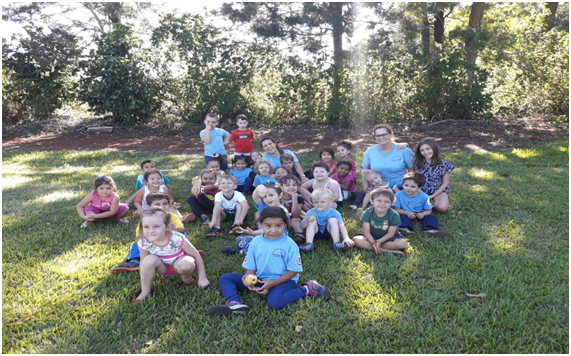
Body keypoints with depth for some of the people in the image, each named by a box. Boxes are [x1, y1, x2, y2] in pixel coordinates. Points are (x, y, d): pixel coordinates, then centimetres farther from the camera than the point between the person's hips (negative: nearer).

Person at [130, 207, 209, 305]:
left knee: (186, 263, -36)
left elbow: (197, 255, -21)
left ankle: (186, 277, 1)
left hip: (179, 265, -2)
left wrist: (202, 278, -15)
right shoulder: (144, 243, -25)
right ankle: (145, 292, -7)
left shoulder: (177, 239, -33)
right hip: (163, 267, 2)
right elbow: (143, 264, -7)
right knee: (149, 260, -28)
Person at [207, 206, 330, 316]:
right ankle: (234, 303, -32)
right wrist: (248, 278, -21)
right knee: (225, 278, -5)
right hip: (259, 279, 5)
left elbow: (293, 271, -11)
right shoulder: (255, 242, -2)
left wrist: (272, 283, -20)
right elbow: (251, 267, 4)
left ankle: (307, 289, -15)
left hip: (283, 280, -5)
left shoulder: (289, 244, -14)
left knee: (274, 302, -38)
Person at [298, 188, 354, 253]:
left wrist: (346, 238, -46)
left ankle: (336, 244, -30)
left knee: (333, 220, -24)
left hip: (328, 232, -1)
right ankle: (309, 244, -36)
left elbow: (342, 226, -27)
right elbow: (302, 226, -21)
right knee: (312, 221, -25)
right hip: (316, 233, 1)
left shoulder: (334, 213, -16)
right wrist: (307, 220, -45)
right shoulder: (311, 212, -14)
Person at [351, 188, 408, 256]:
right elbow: (366, 232, -16)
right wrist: (373, 242, -34)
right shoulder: (368, 213, -16)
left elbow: (390, 234, -15)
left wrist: (379, 241, -30)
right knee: (356, 240, -27)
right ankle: (388, 251, -27)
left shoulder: (394, 215, -18)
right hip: (372, 237, 1)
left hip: (387, 238, 0)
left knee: (403, 243, -29)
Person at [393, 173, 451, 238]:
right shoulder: (399, 195, -16)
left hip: (420, 214, 2)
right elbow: (396, 209, -13)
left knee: (431, 217, -21)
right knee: (402, 216, -33)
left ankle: (429, 230, -43)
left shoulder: (424, 196, -13)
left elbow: (428, 210, -6)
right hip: (405, 214, -2)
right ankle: (405, 228, -52)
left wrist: (422, 214, -29)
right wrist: (407, 213, -28)